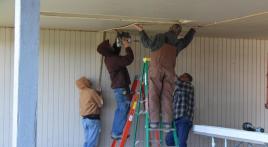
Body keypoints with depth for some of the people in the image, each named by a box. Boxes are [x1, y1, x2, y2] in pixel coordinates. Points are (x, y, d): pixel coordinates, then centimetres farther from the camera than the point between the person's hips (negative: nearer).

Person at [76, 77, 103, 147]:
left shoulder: (82, 93, 11)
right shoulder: (92, 91, -9)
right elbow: (100, 104, -3)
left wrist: (97, 94, 16)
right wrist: (99, 95, 12)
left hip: (84, 119, 7)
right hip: (93, 119, -7)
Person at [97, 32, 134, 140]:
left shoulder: (109, 57, 7)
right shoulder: (112, 59, -21)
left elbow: (115, 50, 27)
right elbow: (129, 59, -26)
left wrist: (119, 42, 11)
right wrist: (127, 47, -14)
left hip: (117, 86, 10)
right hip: (121, 87, -10)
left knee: (120, 109, 16)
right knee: (124, 109, -4)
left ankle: (115, 132, 20)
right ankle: (117, 133, -3)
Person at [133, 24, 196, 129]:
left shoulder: (159, 38, 5)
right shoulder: (177, 43, 16)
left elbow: (147, 43, 14)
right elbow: (186, 40, 35)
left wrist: (141, 31, 27)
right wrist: (193, 29, 50)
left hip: (156, 68, -2)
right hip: (169, 71, 2)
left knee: (154, 95, -4)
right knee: (167, 96, 3)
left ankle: (154, 121, -11)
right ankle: (167, 121, -4)